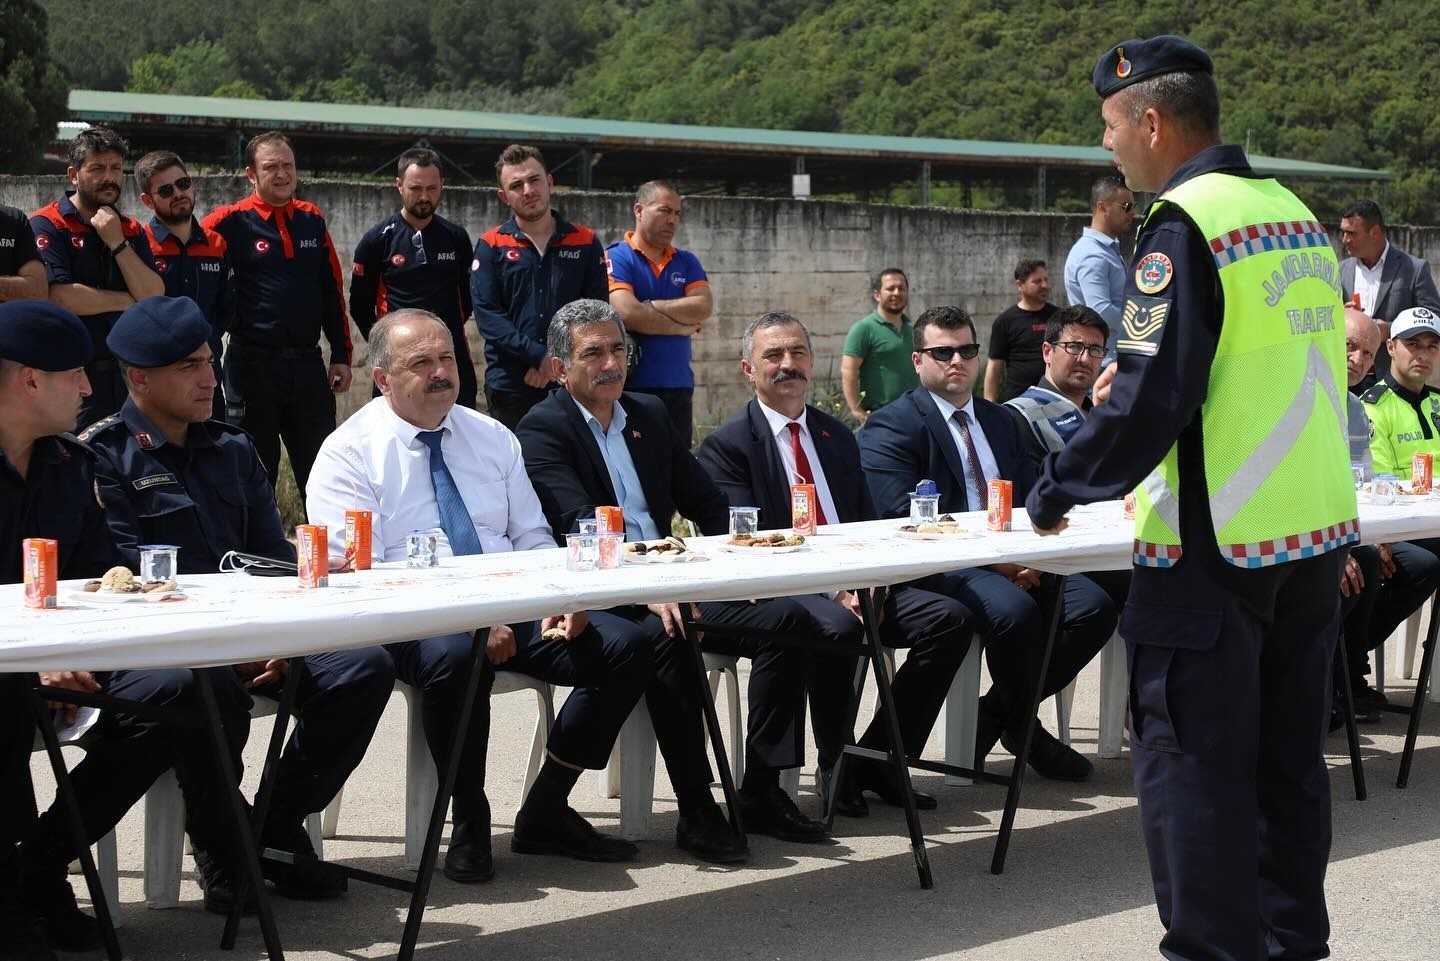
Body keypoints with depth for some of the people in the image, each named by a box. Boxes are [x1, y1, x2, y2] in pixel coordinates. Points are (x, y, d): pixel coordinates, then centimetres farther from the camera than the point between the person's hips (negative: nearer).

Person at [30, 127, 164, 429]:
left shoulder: (131, 230, 13)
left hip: (128, 373, 5)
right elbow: (60, 296, -17)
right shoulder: (47, 225, -4)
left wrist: (118, 243, -9)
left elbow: (155, 298, 2)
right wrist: (128, 301, -4)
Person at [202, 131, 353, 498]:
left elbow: (332, 292, 13)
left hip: (309, 365, 4)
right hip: (252, 366, -4)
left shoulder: (312, 219, 8)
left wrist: (341, 356, 11)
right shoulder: (231, 222, -6)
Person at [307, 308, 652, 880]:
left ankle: (545, 812, -1)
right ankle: (470, 826, -16)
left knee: (627, 647, -14)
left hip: (512, 608, 6)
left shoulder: (493, 439, 16)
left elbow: (532, 539, 17)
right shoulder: (349, 453, -2)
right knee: (457, 657, -40)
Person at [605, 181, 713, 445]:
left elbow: (704, 307, -2)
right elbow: (628, 313, -17)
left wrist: (651, 307, -8)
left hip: (678, 385, 5)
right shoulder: (616, 258, -3)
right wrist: (684, 326, -5)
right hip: (631, 386, -5)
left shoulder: (686, 262, 14)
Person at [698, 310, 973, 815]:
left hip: (853, 584, 6)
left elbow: (867, 522, 17)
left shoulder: (837, 436, 20)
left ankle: (877, 760, -8)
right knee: (838, 629, -37)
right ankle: (835, 768, -13)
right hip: (780, 592, -6)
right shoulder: (728, 445, 0)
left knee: (950, 618, -17)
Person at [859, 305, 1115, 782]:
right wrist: (992, 559, -18)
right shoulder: (891, 426, 0)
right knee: (1015, 611, -34)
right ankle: (1021, 725, -5)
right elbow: (904, 519, -12)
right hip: (939, 569, -6)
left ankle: (994, 715, -2)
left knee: (1094, 606, -19)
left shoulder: (1002, 421, 22)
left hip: (1015, 563, 6)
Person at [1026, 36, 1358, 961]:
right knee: (1289, 758, 16)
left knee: (1193, 767, 1)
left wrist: (1058, 491, -8)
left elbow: (1150, 396, -20)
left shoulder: (1184, 223, -15)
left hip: (1217, 546, -8)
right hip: (1317, 533, 8)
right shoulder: (1294, 212, 10)